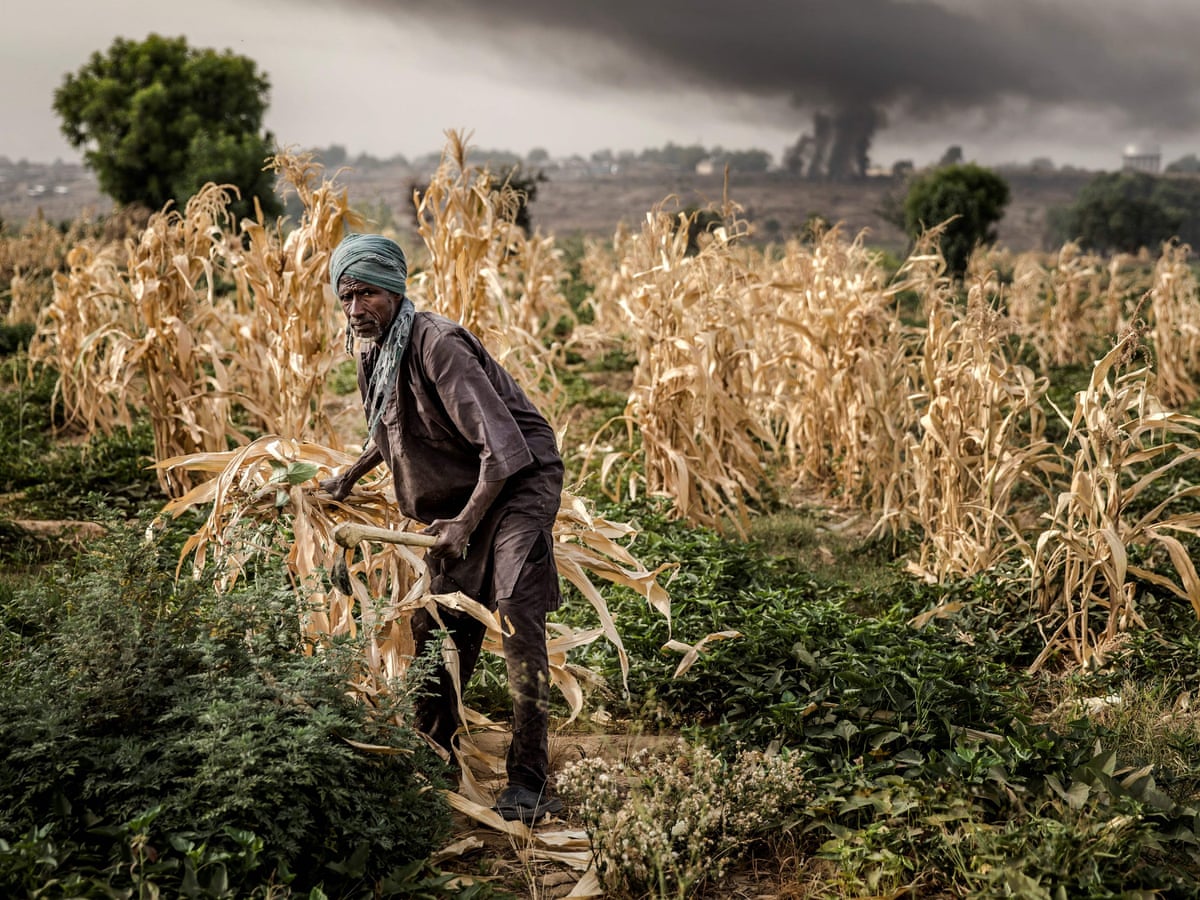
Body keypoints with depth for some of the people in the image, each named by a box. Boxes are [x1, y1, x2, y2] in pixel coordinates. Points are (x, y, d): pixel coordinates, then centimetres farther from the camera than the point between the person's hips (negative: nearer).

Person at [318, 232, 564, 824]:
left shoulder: (436, 344, -25)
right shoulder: (372, 353, 3)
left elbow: (502, 446, -31)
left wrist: (464, 525, -29)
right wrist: (350, 475, 14)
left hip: (517, 481, -9)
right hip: (458, 496, 9)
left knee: (517, 615, -21)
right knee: (436, 625, 10)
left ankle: (529, 781, -17)